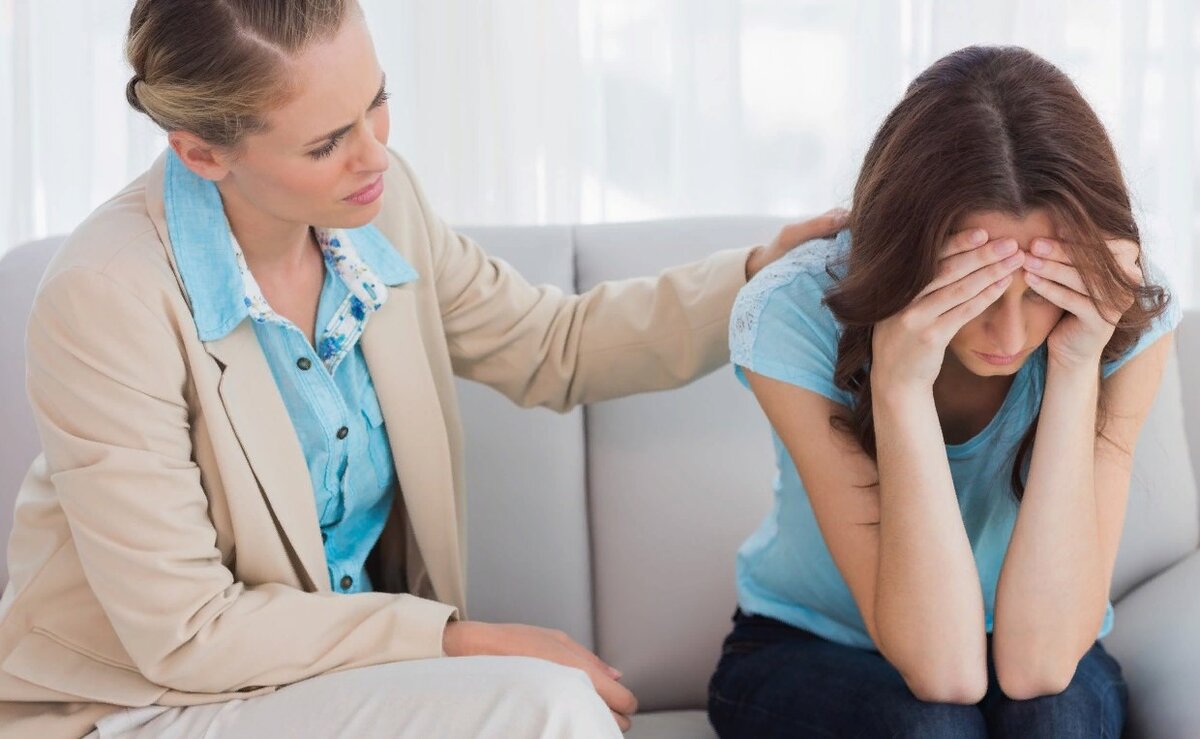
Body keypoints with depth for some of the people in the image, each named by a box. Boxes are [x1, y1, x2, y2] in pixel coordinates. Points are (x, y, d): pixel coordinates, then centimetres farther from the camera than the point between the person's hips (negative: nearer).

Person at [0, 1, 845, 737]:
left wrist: (762, 274, -2)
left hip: (349, 660, 6)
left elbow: (553, 350, 11)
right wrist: (462, 641, -19)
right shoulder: (107, 298, -23)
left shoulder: (376, 201, -5)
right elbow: (183, 633, -19)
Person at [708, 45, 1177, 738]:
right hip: (810, 649, -1)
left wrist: (1076, 369, -35)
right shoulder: (794, 318, -26)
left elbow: (1037, 662, -29)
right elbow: (942, 668, -30)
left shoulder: (1129, 318, -22)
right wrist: (899, 386, -40)